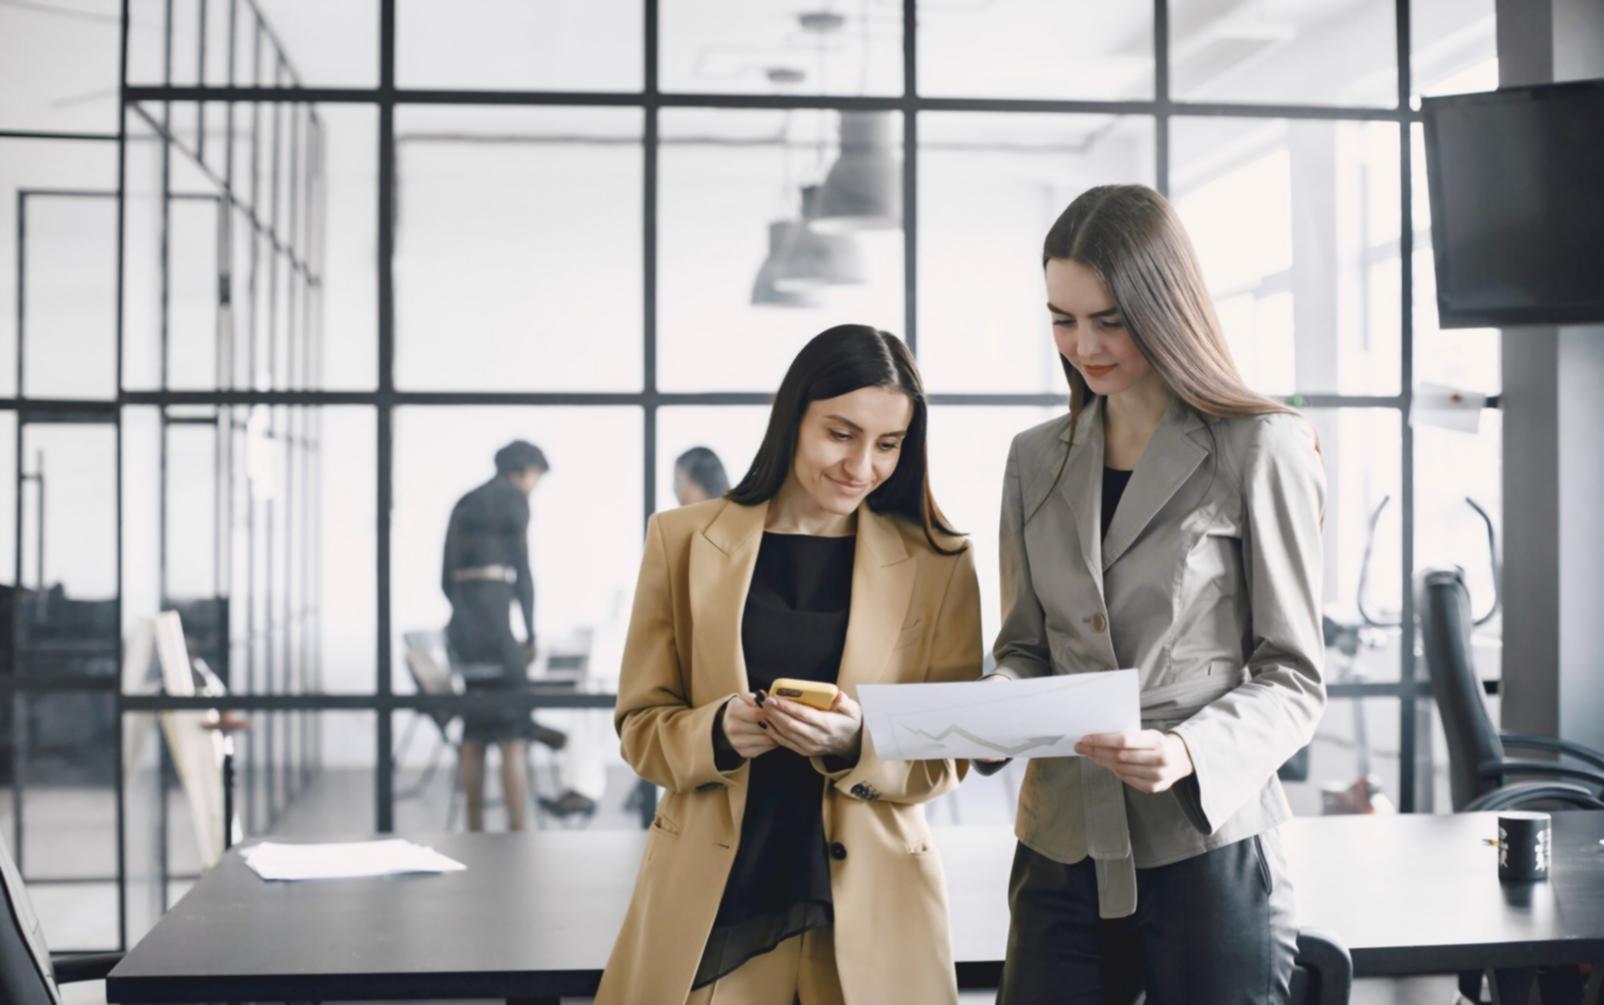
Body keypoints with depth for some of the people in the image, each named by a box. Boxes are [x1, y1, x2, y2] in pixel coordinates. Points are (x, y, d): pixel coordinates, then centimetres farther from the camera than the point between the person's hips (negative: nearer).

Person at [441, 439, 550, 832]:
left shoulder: (464, 504, 19)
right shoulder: (515, 499, -1)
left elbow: (448, 578, 17)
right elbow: (522, 570, -7)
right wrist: (531, 634, -2)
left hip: (462, 621, 7)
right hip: (497, 617, -7)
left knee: (474, 731, 11)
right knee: (514, 733, -5)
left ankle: (474, 832, 12)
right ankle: (516, 833, -8)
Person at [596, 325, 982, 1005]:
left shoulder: (939, 564, 1)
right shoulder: (684, 540, 2)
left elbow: (951, 751, 1)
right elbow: (640, 723, 3)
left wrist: (856, 744, -19)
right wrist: (716, 732, -18)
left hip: (869, 907, 0)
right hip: (710, 903, 0)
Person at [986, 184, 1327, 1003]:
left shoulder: (1259, 450, -4)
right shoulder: (1036, 459, 10)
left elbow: (1293, 679, -4)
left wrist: (1191, 751, -21)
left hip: (1209, 848, -4)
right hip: (1062, 847, 4)